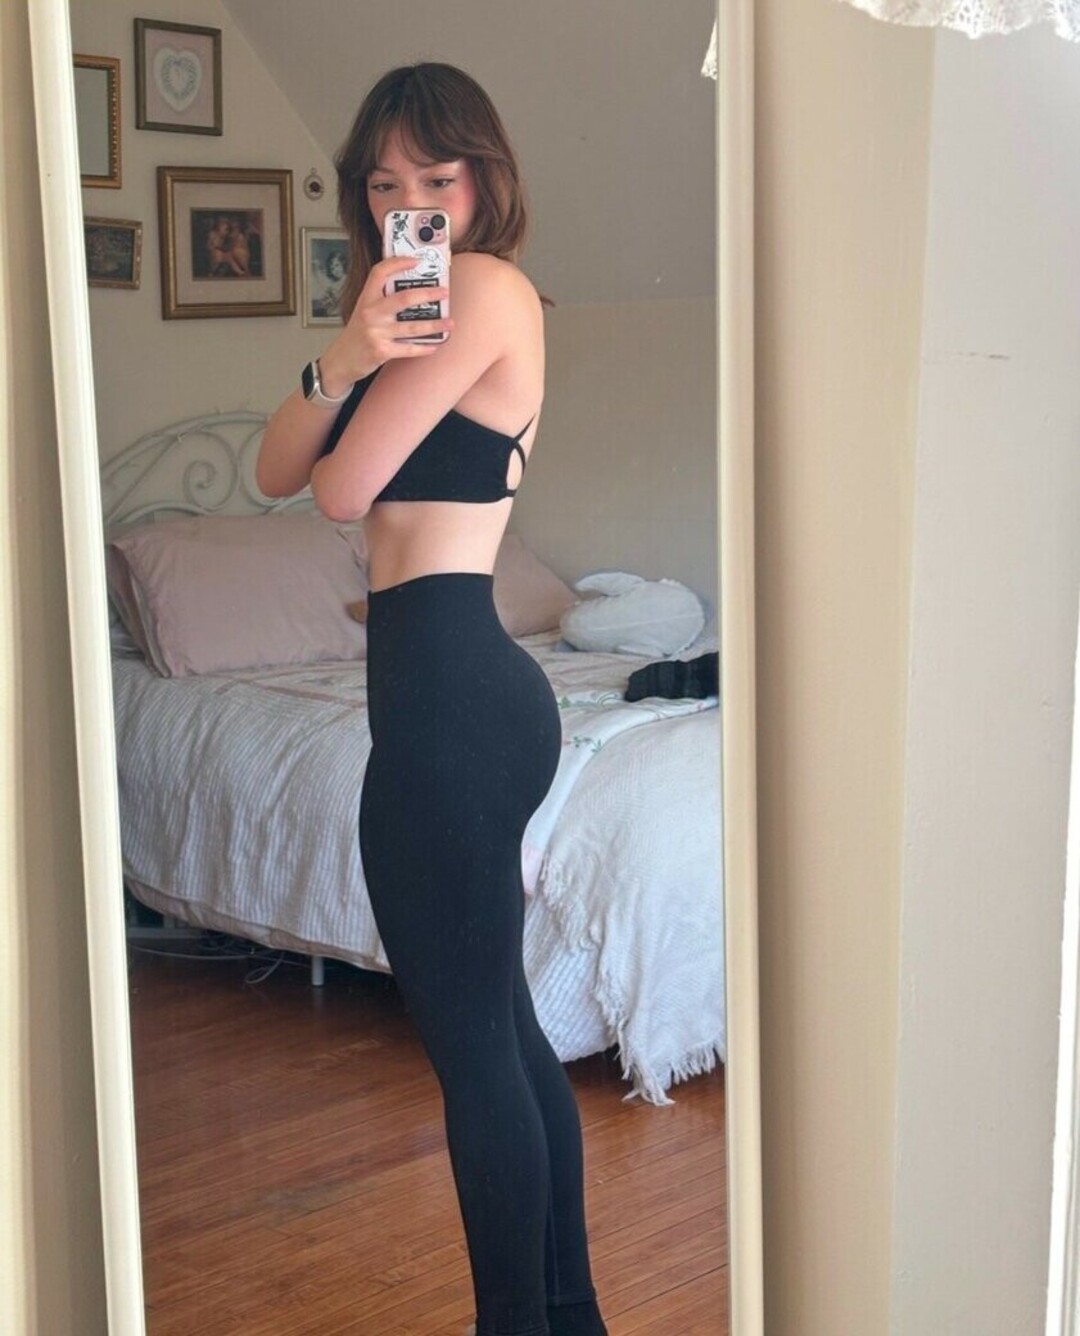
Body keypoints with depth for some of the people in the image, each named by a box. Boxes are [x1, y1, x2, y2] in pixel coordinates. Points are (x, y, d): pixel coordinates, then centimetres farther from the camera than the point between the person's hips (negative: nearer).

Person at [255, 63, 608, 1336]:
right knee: (504, 1026, 18)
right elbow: (277, 471, 8)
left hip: (447, 688, -10)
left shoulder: (485, 288, -10)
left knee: (469, 1039, 0)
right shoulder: (410, 298, 18)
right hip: (477, 687, 10)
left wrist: (371, 364, 5)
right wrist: (341, 360, -10)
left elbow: (344, 487, -14)